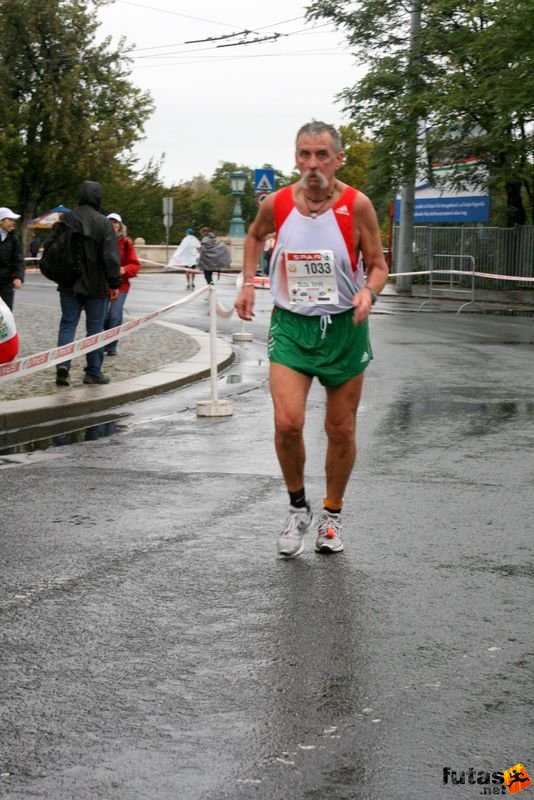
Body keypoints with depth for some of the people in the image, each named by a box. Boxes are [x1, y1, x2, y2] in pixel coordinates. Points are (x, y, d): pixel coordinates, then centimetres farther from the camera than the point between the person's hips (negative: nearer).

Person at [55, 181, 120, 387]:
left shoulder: (65, 219, 2)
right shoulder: (103, 223, -10)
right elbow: (111, 256, -14)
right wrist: (114, 283, -8)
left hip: (69, 284, 3)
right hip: (95, 285, -3)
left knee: (68, 323, 7)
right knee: (95, 327, 6)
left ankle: (63, 364, -12)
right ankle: (94, 372, 9)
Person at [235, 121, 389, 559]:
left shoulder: (357, 205, -11)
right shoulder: (276, 203, -4)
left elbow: (378, 266, -3)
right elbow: (255, 235, 19)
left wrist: (368, 293, -23)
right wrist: (248, 283, 9)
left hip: (344, 326, 0)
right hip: (291, 325, 1)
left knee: (341, 431, 8)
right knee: (287, 422, -16)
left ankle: (332, 515, 30)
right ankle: (298, 507, 10)